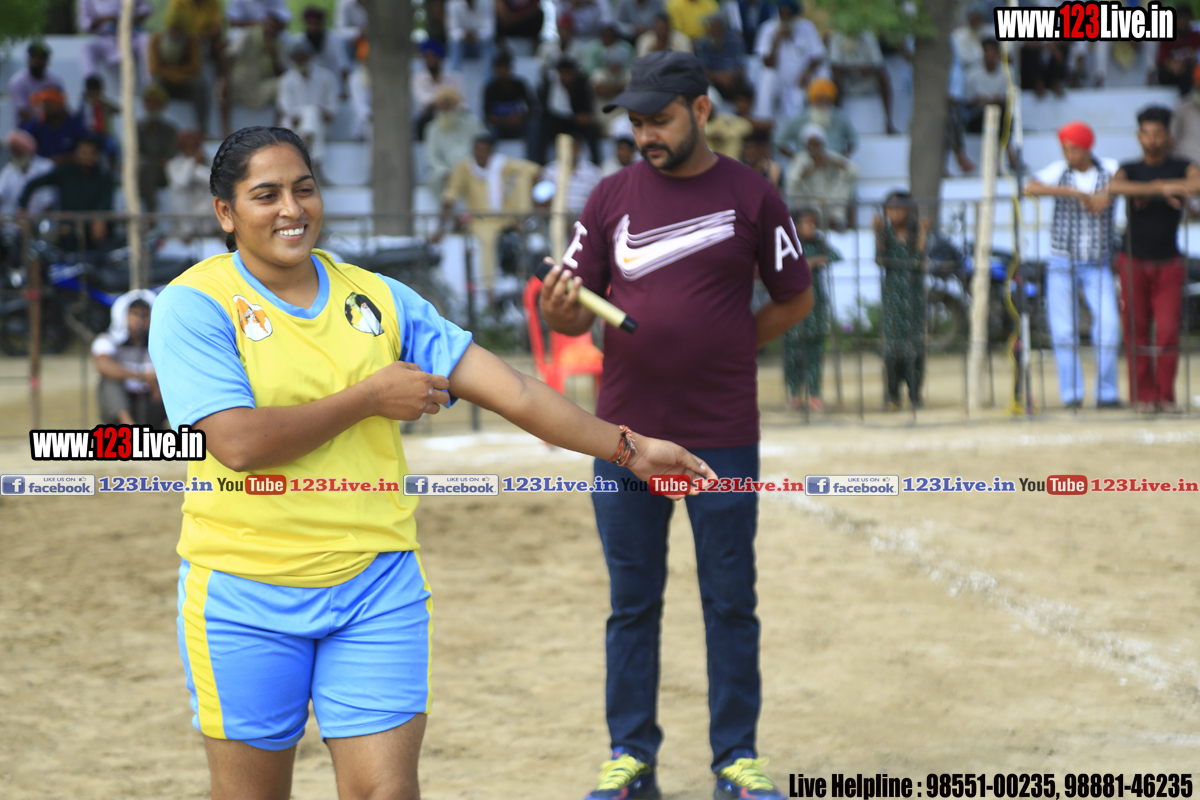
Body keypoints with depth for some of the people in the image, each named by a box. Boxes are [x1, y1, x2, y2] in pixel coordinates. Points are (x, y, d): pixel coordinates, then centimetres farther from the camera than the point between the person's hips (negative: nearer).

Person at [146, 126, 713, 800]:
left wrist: (628, 447, 3)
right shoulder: (194, 307, -6)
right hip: (245, 593, -3)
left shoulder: (377, 299, 7)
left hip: (377, 585, 3)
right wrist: (369, 398, -11)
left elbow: (508, 389, 7)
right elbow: (240, 442, -19)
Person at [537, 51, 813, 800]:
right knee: (632, 603, 7)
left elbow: (795, 299, 8)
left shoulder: (752, 196, 0)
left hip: (723, 436, -1)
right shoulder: (613, 197, 4)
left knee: (731, 603, 5)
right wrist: (559, 310, -19)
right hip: (627, 431, 2)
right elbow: (575, 310, 3)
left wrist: (726, 348, 1)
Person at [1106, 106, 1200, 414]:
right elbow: (1114, 186, -23)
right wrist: (1161, 189, -32)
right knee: (1136, 330, -1)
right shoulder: (1130, 169, 1)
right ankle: (1143, 395, 6)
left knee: (1168, 330, -8)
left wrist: (1146, 191, -24)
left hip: (1168, 263, 0)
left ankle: (1166, 395, 2)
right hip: (1133, 262, 0)